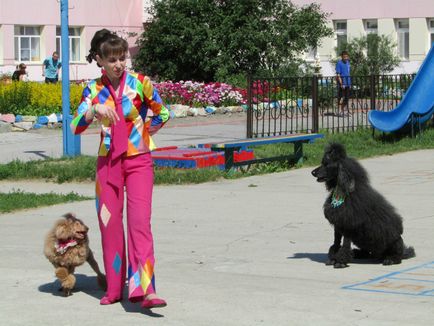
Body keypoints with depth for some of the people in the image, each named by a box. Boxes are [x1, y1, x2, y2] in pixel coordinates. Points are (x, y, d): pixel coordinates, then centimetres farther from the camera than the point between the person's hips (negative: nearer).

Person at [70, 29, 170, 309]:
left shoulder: (139, 83, -4)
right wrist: (95, 110, -24)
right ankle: (114, 289, 17)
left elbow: (162, 114, 8)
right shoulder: (94, 89, 2)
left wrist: (142, 134, 7)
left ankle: (144, 290, -22)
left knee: (140, 221, -15)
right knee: (109, 223, 6)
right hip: (108, 160, 3)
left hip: (139, 160, -3)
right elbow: (76, 126, -8)